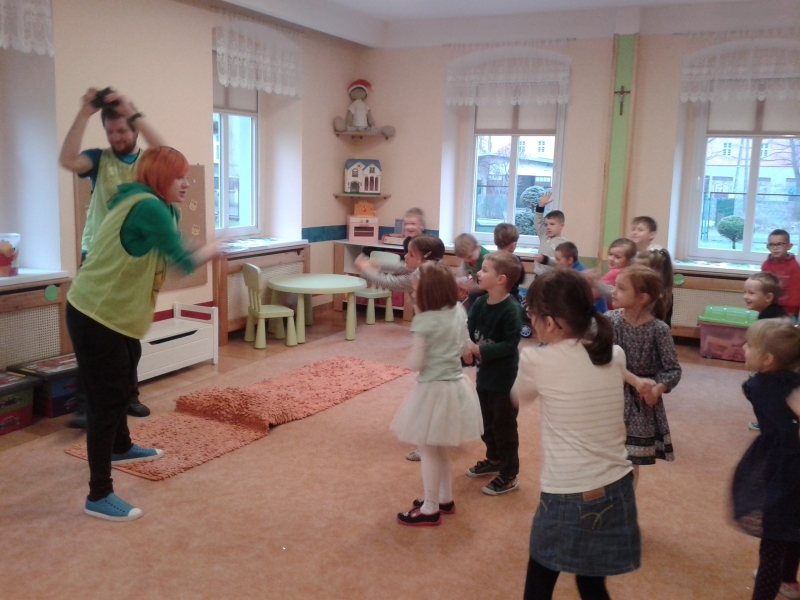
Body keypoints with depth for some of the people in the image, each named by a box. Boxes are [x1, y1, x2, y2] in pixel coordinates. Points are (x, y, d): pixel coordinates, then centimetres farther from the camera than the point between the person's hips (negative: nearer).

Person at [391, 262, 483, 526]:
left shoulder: (424, 321, -20)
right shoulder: (459, 311, 0)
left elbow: (415, 364, -16)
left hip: (434, 390, -8)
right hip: (457, 385, 8)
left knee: (428, 450, 8)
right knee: (440, 447, 23)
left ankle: (430, 510, 19)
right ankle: (445, 499, 36)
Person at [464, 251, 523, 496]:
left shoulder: (511, 309, -23)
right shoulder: (479, 303, -3)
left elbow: (510, 344, -25)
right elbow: (468, 330, -2)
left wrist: (479, 350, -26)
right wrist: (467, 350, -22)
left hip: (505, 379, -7)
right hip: (484, 374, 7)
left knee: (504, 426, 6)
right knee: (487, 423, 23)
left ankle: (509, 476, 20)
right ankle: (494, 460, 44)